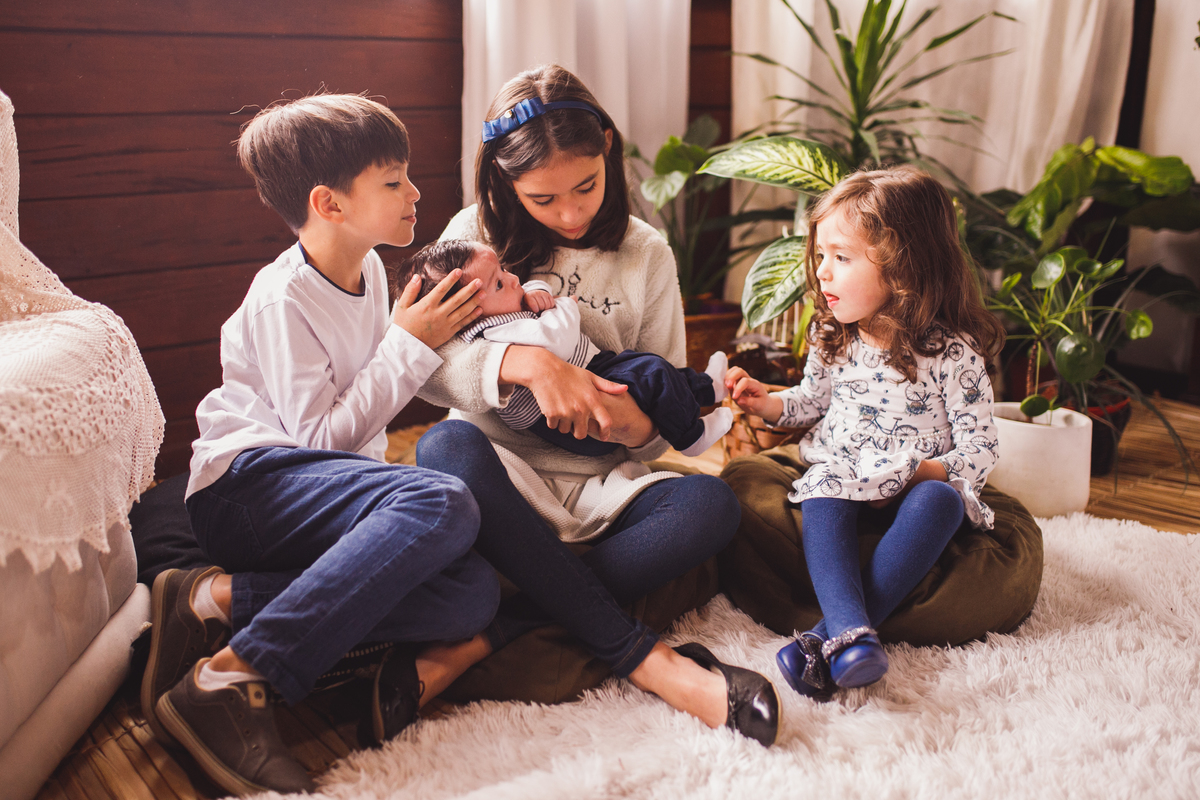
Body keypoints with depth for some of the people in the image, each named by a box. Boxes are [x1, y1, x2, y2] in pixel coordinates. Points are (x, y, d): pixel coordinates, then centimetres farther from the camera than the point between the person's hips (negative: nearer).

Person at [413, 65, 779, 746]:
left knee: (711, 505, -27)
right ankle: (642, 655, -32)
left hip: (603, 485, 1)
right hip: (503, 479, -1)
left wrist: (636, 427, -19)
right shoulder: (478, 236, 2)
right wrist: (522, 362, -28)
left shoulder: (646, 256, 6)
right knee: (446, 450, -35)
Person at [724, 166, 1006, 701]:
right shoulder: (833, 339, 4)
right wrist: (766, 402, 0)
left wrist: (923, 473, -23)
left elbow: (980, 447, -8)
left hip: (919, 488, -3)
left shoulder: (953, 351, -9)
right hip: (841, 478, 3)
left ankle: (829, 635, -44)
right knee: (821, 490, -31)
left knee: (939, 499, -35)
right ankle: (852, 635, -50)